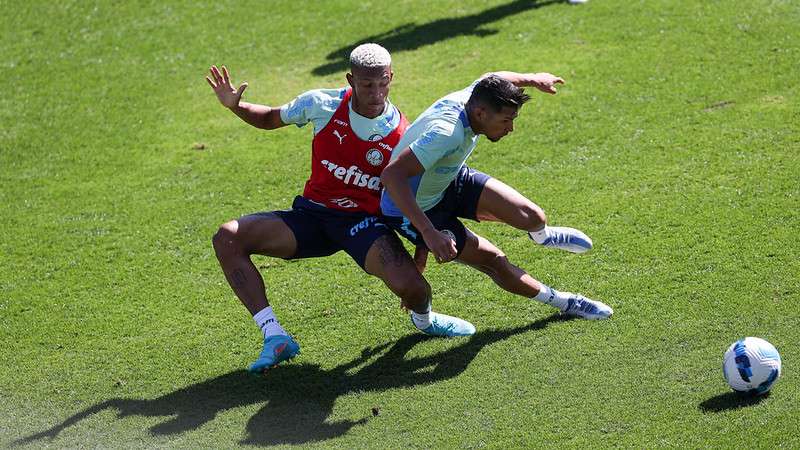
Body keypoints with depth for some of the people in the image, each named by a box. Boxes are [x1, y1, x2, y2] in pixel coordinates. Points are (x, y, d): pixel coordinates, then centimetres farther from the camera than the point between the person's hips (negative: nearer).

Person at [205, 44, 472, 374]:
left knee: (411, 288, -30)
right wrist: (235, 105, -8)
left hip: (364, 222, -3)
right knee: (227, 238, -19)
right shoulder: (323, 104, -5)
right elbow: (270, 119, 12)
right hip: (312, 213, 3)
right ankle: (275, 337, -18)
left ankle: (423, 318, 13)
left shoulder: (402, 136, -8)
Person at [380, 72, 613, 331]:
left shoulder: (475, 97, -17)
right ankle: (562, 302, 15)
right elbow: (392, 175, -49)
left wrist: (532, 79, 28)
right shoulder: (446, 132, -42)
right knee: (491, 259, -7)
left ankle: (541, 234, 31)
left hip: (452, 181, 7)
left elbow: (494, 78, 9)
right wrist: (429, 232, -54)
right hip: (412, 212, -7)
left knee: (531, 217, -8)